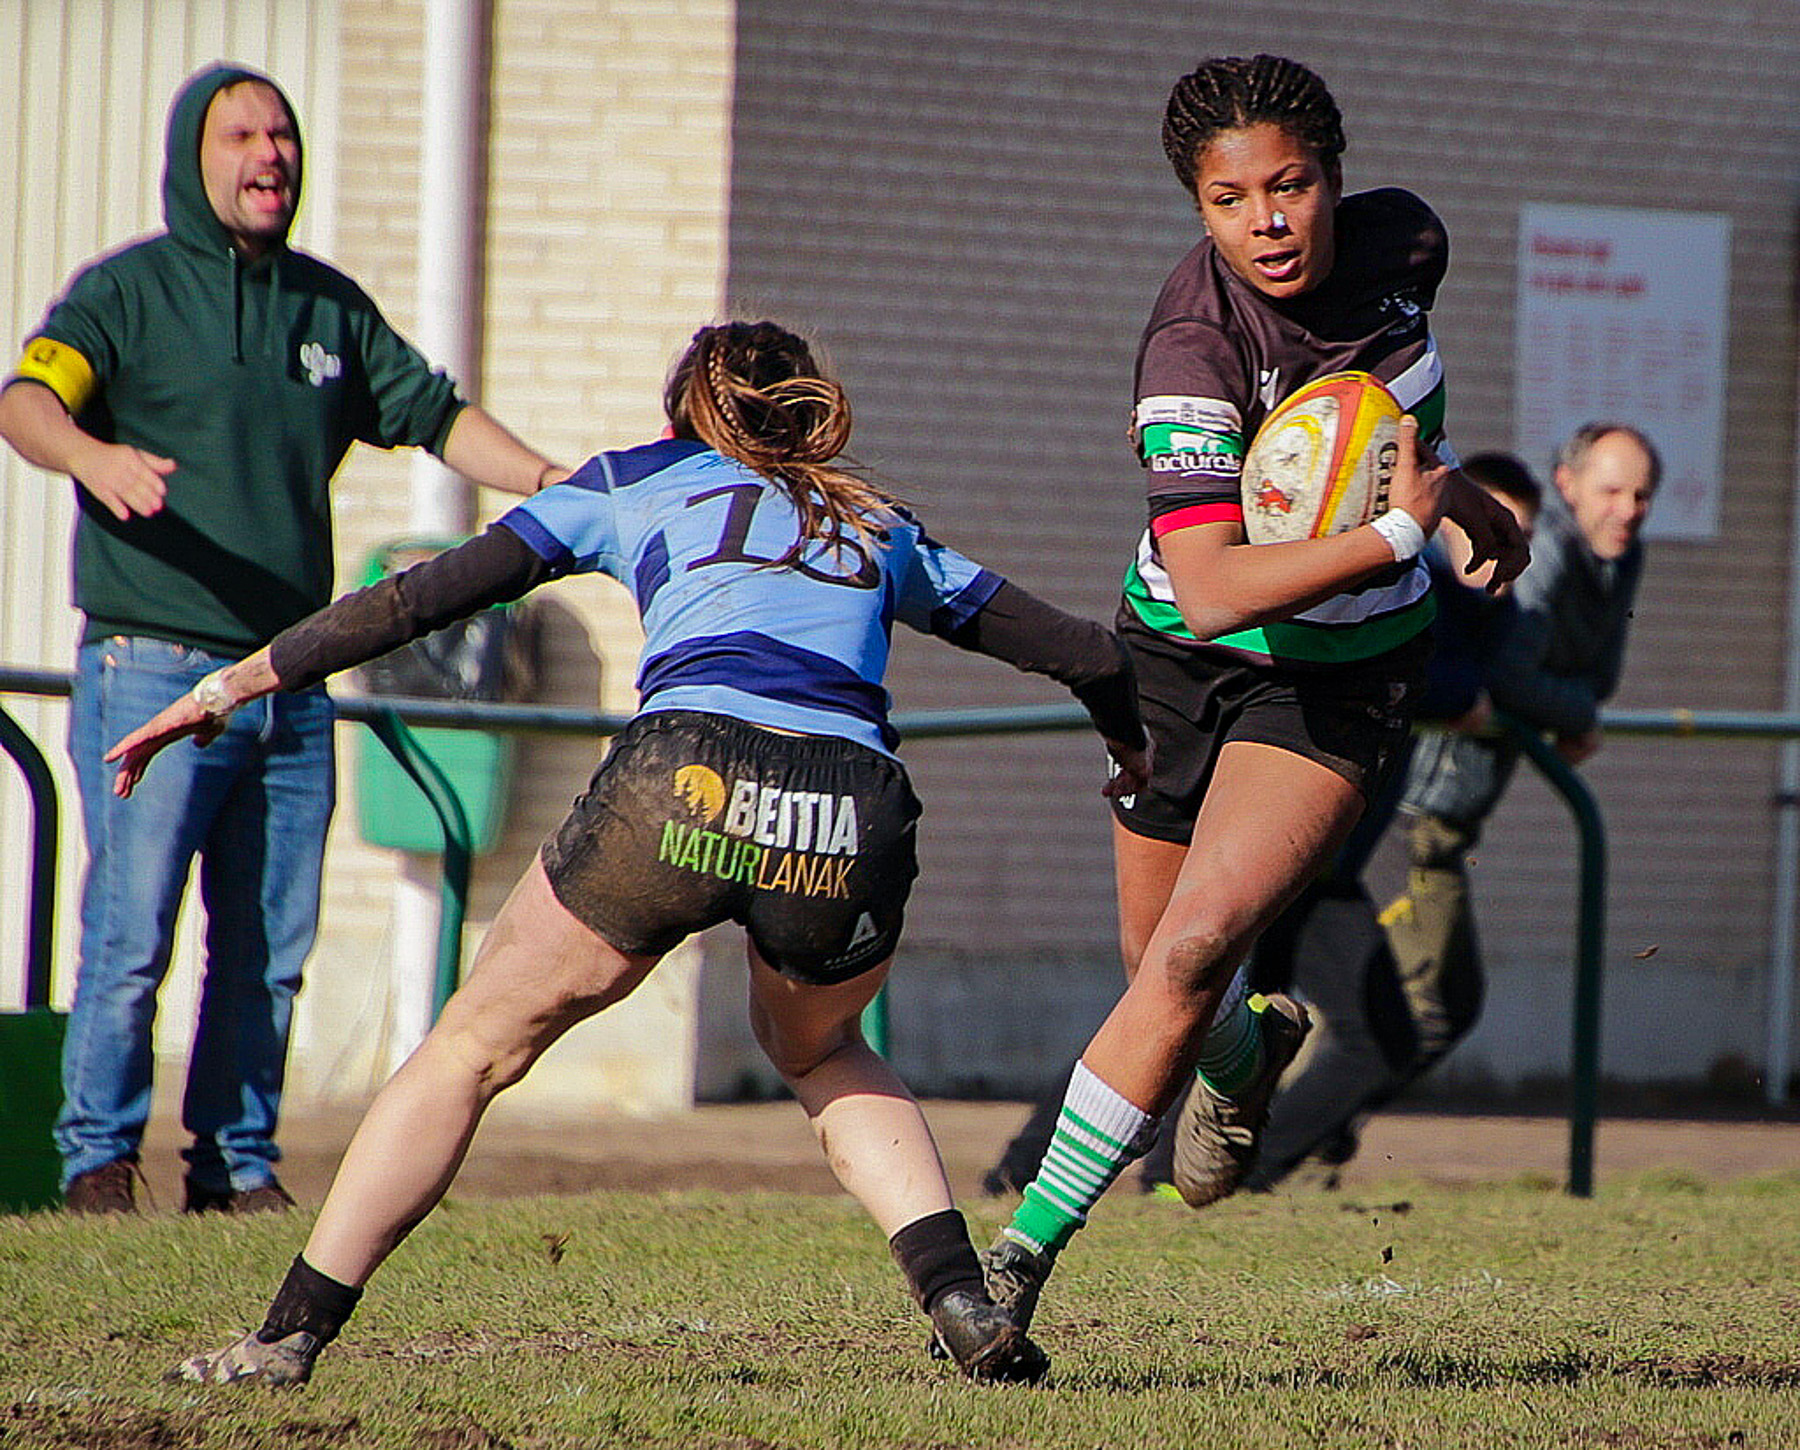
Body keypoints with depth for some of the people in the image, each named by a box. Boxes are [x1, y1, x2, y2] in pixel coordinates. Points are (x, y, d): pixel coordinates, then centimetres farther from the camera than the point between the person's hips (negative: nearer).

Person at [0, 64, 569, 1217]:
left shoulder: (331, 307, 15)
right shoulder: (128, 291, -1)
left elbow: (436, 416, 21)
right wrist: (98, 457, -39)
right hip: (152, 673, -5)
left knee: (272, 945, 5)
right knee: (131, 931, -10)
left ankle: (238, 1162, 14)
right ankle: (99, 1155, 1)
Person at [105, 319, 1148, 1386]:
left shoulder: (636, 480, 26)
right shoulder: (882, 528, 32)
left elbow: (430, 596, 19)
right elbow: (1089, 653, 36)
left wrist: (236, 684, 21)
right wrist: (1135, 752, 57)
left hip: (686, 777, -3)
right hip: (858, 813, 3)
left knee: (475, 1047, 15)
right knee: (818, 1050, 33)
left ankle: (291, 1336, 10)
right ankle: (963, 1302, 14)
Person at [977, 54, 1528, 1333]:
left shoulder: (1401, 242, -12)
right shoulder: (1196, 349, -28)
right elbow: (1210, 590, -39)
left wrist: (1459, 493, 25)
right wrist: (1397, 531, -38)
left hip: (1343, 680, 1)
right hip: (1186, 655, -1)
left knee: (1193, 950, -17)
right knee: (1161, 966, 16)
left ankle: (1026, 1250, -12)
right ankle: (1247, 1059, 54)